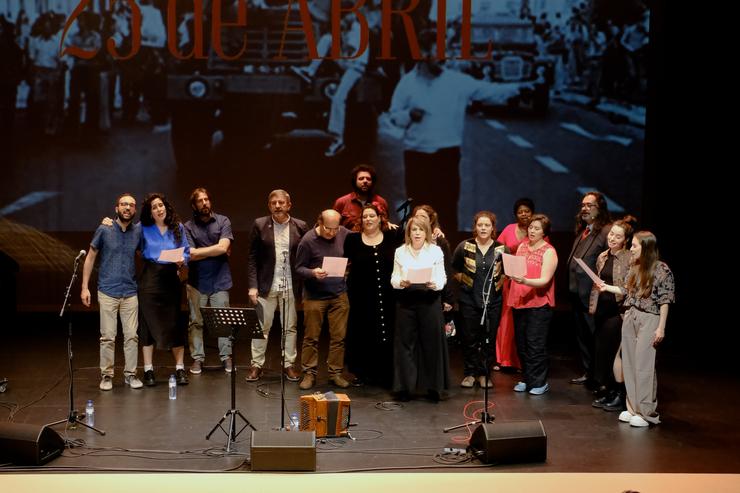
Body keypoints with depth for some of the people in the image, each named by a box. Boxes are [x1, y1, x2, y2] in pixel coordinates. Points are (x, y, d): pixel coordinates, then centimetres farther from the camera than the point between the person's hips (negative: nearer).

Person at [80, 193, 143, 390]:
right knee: (108, 337, 0)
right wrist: (85, 287, -1)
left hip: (130, 292, 2)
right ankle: (106, 375, 10)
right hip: (107, 292, -2)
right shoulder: (104, 230, -3)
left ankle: (130, 374, 13)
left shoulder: (138, 230, 2)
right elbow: (90, 258, 3)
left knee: (131, 336, 3)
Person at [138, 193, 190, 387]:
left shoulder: (178, 228, 8)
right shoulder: (143, 229, 4)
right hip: (150, 278, -1)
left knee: (174, 323, 1)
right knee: (148, 323, 0)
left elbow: (187, 252, 9)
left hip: (171, 278, 1)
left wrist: (182, 260, -12)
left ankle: (180, 369, 9)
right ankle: (148, 370, 7)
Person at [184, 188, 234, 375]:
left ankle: (226, 357, 10)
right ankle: (197, 358, 11)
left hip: (220, 280, 0)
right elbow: (191, 254, -8)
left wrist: (199, 252, -6)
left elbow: (223, 247, -11)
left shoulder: (223, 221, 1)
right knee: (196, 322, 4)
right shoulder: (188, 227, 1)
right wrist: (215, 251, -9)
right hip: (197, 282, 0)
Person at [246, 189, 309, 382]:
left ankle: (289, 364, 18)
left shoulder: (300, 227, 2)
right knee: (261, 327, 3)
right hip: (266, 286, -1)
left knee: (290, 327, 8)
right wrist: (252, 286, -7)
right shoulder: (260, 225, 1)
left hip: (291, 287, 1)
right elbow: (252, 258, 0)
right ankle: (256, 365, 11)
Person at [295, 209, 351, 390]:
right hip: (314, 297, -3)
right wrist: (313, 273, -26)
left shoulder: (343, 234, 0)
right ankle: (309, 373, 14)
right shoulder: (308, 240, -12)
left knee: (339, 337, 6)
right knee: (311, 337, 4)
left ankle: (335, 373, 16)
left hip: (339, 295, 3)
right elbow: (299, 268, -7)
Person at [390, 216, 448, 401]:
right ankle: (404, 386, 11)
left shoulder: (436, 251, 3)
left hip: (430, 300, -1)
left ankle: (434, 386, 12)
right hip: (406, 300, 1)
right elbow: (394, 278, 6)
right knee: (405, 342, 3)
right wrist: (401, 282, -15)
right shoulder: (400, 251, 7)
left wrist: (435, 284, -20)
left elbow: (442, 278, 0)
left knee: (432, 342, 2)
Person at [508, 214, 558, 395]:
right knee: (521, 344, 9)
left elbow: (545, 280, -17)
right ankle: (526, 379, 20)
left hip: (539, 304, -6)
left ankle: (539, 382, 3)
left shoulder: (549, 252, -7)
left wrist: (525, 281, -30)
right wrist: (510, 271, 0)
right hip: (519, 301, 6)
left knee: (535, 344, -6)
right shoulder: (522, 246, 12)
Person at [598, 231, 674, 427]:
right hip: (630, 318, 7)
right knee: (629, 364, 7)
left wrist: (661, 328, -12)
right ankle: (633, 408, 16)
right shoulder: (634, 268, 10)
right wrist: (607, 287, 15)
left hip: (649, 319, -7)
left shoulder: (662, 270, -9)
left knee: (643, 366, -5)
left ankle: (647, 412, 3)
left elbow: (665, 301, -10)